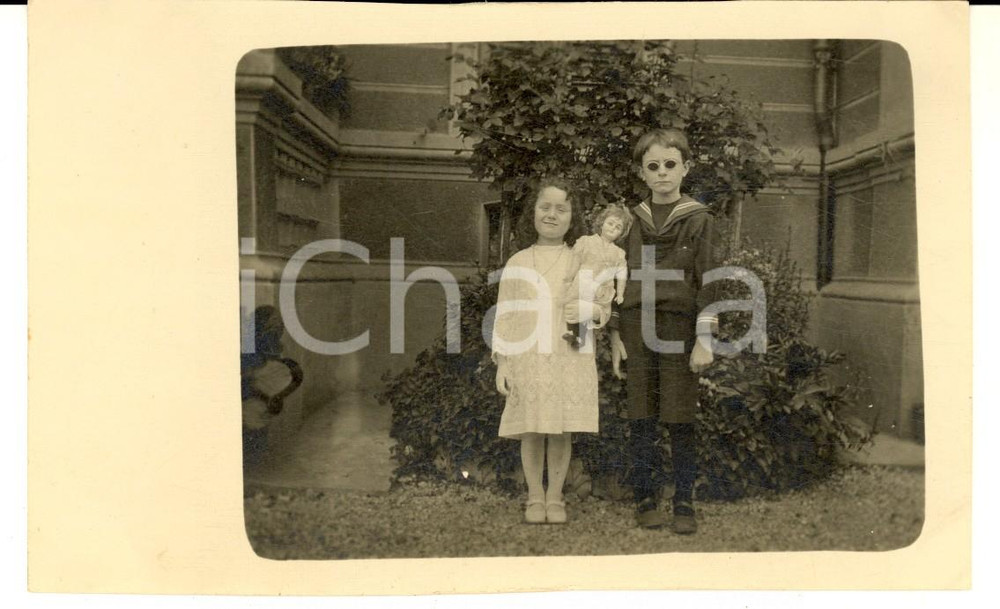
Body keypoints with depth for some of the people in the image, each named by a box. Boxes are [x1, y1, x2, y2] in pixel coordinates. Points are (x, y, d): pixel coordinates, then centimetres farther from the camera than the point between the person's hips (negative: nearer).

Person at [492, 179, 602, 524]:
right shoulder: (517, 263, 8)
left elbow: (596, 307, 10)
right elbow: (505, 316, 6)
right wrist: (502, 363, 1)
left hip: (569, 360, 0)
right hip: (527, 360, 0)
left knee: (561, 431, 4)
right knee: (532, 432, 4)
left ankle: (555, 498, 19)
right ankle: (535, 498, 19)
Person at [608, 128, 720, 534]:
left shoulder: (698, 219, 1)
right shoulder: (632, 221, 10)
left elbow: (708, 281, -3)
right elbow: (618, 280, 12)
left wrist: (704, 339, -9)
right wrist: (615, 335, 6)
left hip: (679, 328, -2)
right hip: (636, 328, 3)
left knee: (680, 423, 1)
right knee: (641, 421, 5)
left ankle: (684, 504, 12)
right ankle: (645, 499, 17)